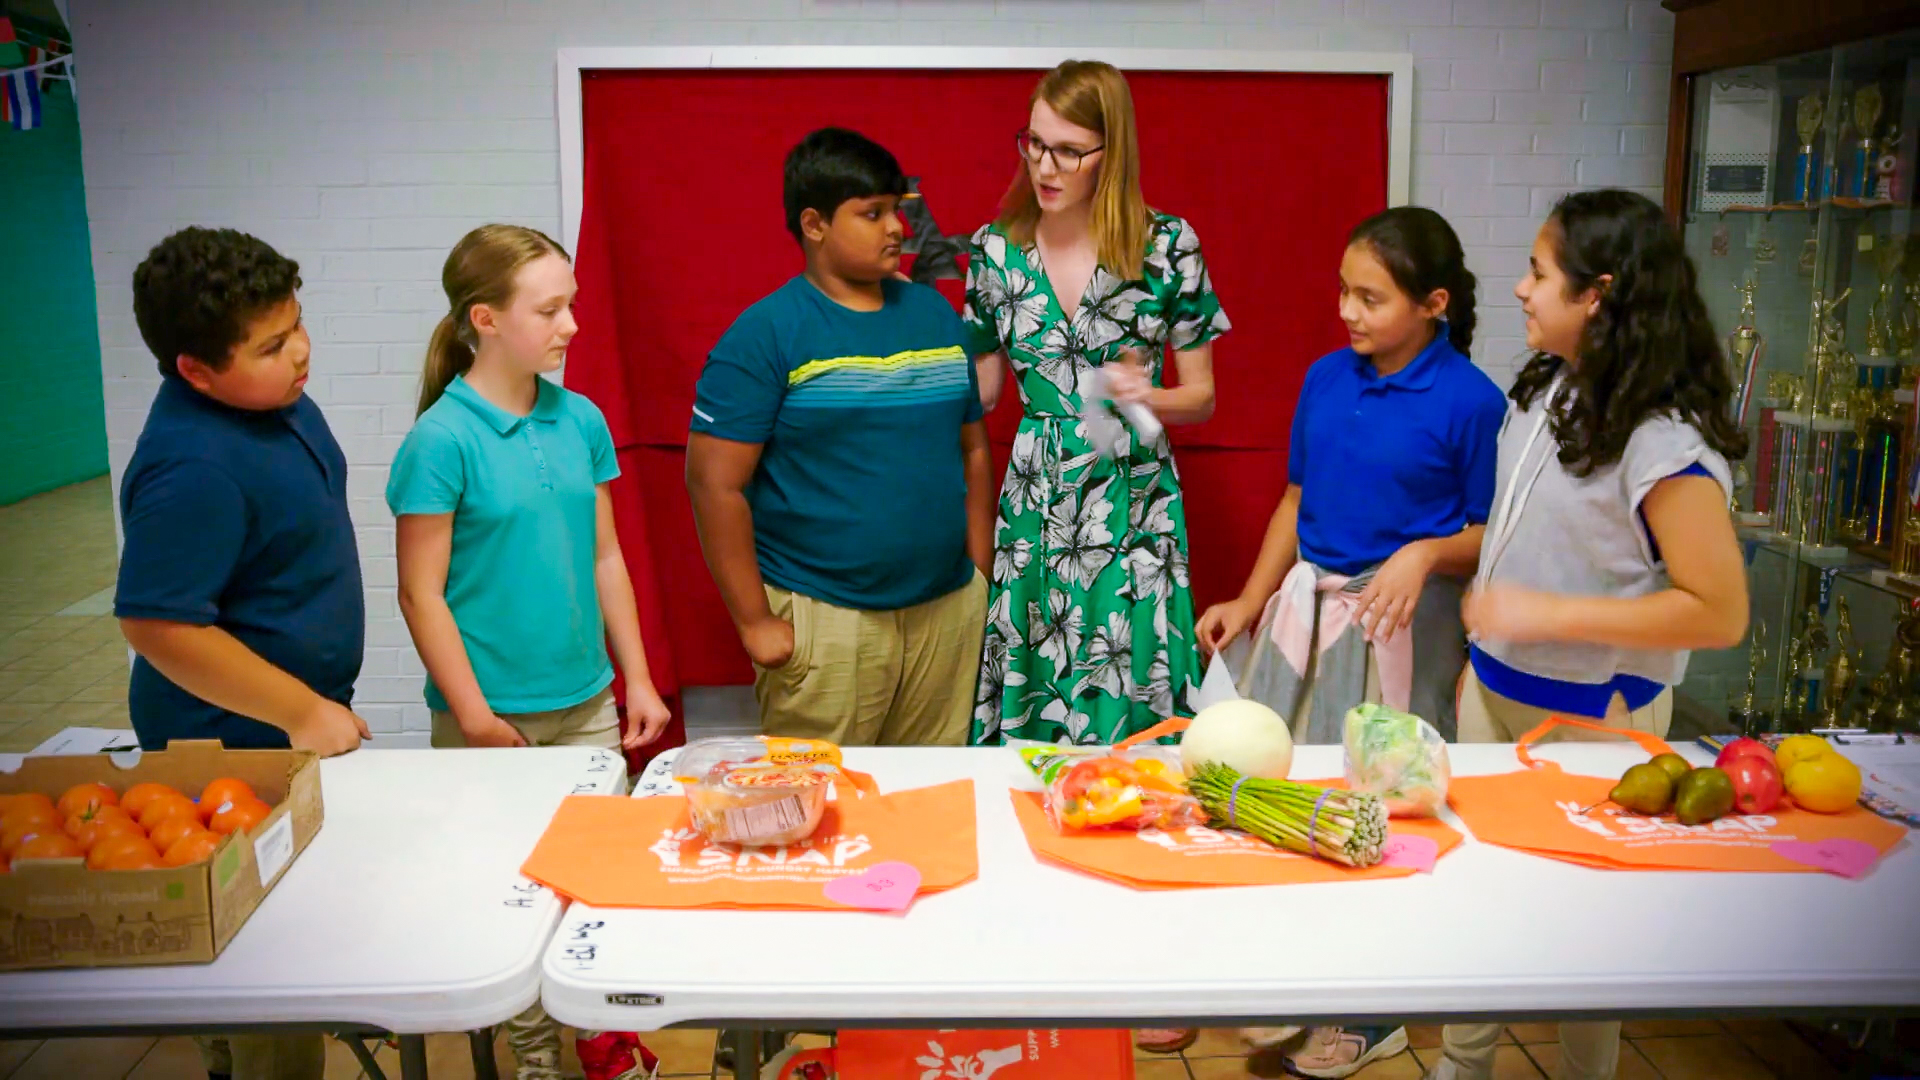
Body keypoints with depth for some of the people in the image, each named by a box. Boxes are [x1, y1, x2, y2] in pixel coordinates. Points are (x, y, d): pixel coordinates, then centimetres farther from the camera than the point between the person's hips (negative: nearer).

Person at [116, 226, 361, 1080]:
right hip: (238, 744, -9)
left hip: (293, 727, 9)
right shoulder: (193, 471, -29)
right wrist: (304, 712, -21)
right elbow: (155, 624, -28)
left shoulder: (272, 394, 0)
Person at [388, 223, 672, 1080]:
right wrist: (474, 717, -12)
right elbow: (422, 594, -11)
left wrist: (637, 680, 8)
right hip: (493, 716, -4)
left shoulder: (581, 421, 2)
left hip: (588, 704, 5)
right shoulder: (442, 440, -13)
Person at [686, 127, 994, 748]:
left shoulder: (935, 313, 10)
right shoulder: (765, 334, -7)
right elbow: (714, 483, -10)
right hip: (823, 620, -5)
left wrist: (980, 577, 11)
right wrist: (755, 621, -10)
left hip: (948, 609, 5)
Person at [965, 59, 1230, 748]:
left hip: (1133, 498, -2)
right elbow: (978, 388, 10)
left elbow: (1201, 396, 2)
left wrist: (1146, 397, -17)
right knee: (1028, 707, 6)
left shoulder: (1168, 244, -4)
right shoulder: (996, 249, 2)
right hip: (1035, 498, 2)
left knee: (1128, 705, 1)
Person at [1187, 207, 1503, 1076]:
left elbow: (1490, 536, -6)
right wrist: (1251, 602, 10)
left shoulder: (1470, 401, -12)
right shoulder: (1325, 379, 4)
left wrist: (1425, 553, -24)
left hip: (1403, 617, -5)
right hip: (1307, 604, 6)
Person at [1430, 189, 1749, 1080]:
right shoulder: (1545, 392, 1)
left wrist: (1547, 613, -25)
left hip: (1590, 714, -7)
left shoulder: (1664, 441, -23)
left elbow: (1719, 613, -23)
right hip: (1495, 691, 7)